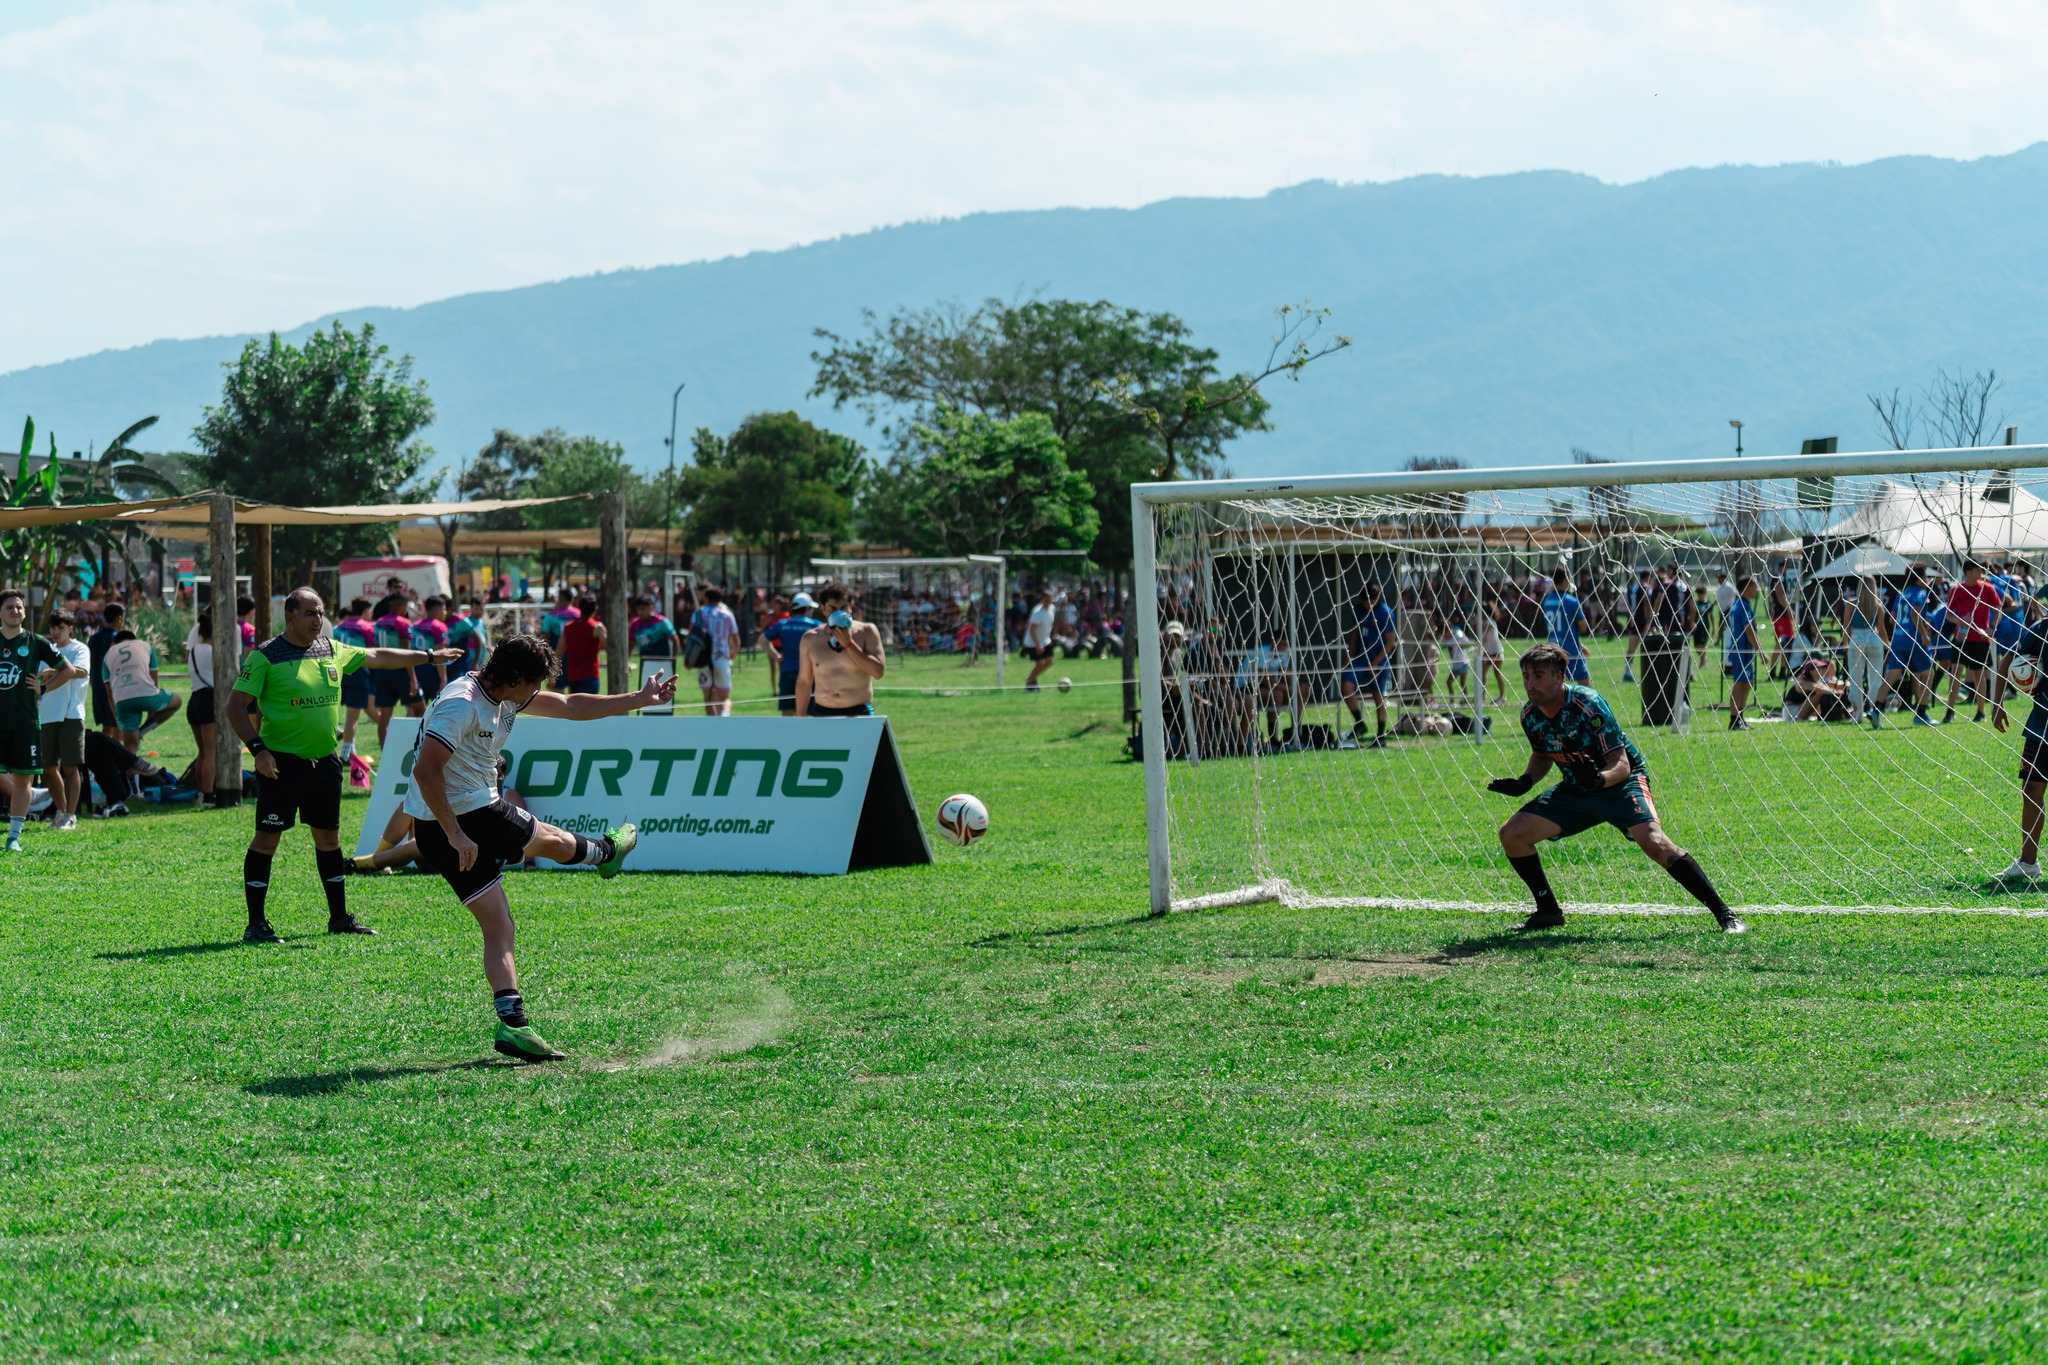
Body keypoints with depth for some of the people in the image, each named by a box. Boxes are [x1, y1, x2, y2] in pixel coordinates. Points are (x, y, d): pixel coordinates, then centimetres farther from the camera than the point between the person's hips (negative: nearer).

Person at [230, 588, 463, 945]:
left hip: (325, 761, 6)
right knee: (267, 837, -7)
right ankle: (255, 924, -2)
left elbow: (378, 657, 24)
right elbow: (235, 707, -9)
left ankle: (339, 918, 24)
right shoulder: (265, 657, -8)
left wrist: (429, 657, 28)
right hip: (281, 763, -6)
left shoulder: (332, 650, 10)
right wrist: (258, 748, -18)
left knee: (329, 837, 13)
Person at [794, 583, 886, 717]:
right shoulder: (810, 639, 6)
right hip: (822, 714, 2)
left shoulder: (867, 632, 1)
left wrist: (849, 644, -13)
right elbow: (804, 682, 12)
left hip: (859, 714, -2)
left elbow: (878, 671, -10)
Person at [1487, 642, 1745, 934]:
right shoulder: (1530, 715, -7)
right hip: (1575, 790, 7)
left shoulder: (1587, 705, -25)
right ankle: (1549, 911, 13)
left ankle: (1724, 913, -25)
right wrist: (1524, 783, -4)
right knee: (1512, 834, -4)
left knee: (1654, 842, -31)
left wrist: (1599, 778, -46)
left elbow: (1621, 765, -25)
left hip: (1621, 783, -7)